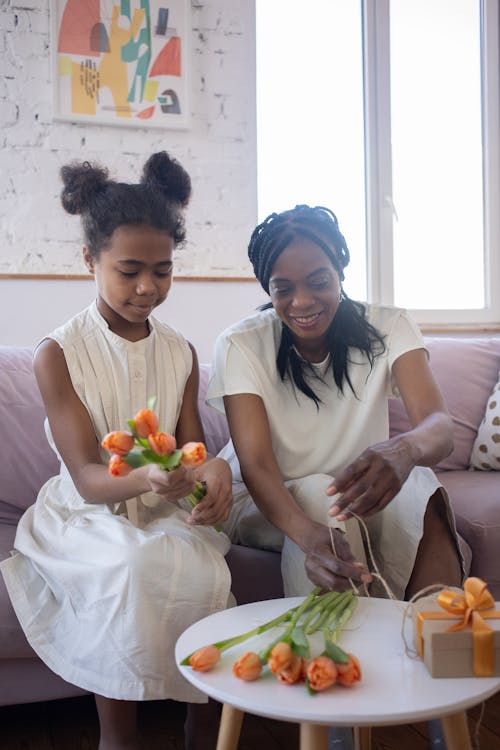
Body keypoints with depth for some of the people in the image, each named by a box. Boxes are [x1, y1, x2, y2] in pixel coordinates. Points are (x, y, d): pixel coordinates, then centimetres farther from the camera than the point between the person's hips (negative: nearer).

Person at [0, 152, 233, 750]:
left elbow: (192, 451, 2)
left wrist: (211, 471, -24)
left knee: (203, 572, -28)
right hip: (86, 515, -3)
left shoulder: (181, 353, 7)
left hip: (165, 514, 3)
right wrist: (145, 479, -37)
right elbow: (87, 476, -14)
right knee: (132, 566, -34)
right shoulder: (58, 354, -7)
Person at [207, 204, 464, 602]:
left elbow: (439, 424, -25)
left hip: (356, 491, 1)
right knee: (320, 496, -33)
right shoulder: (241, 345, -14)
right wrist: (310, 536, -44)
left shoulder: (389, 327, -10)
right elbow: (255, 464, -23)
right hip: (262, 504, -1)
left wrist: (405, 448, -52)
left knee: (418, 496, -29)